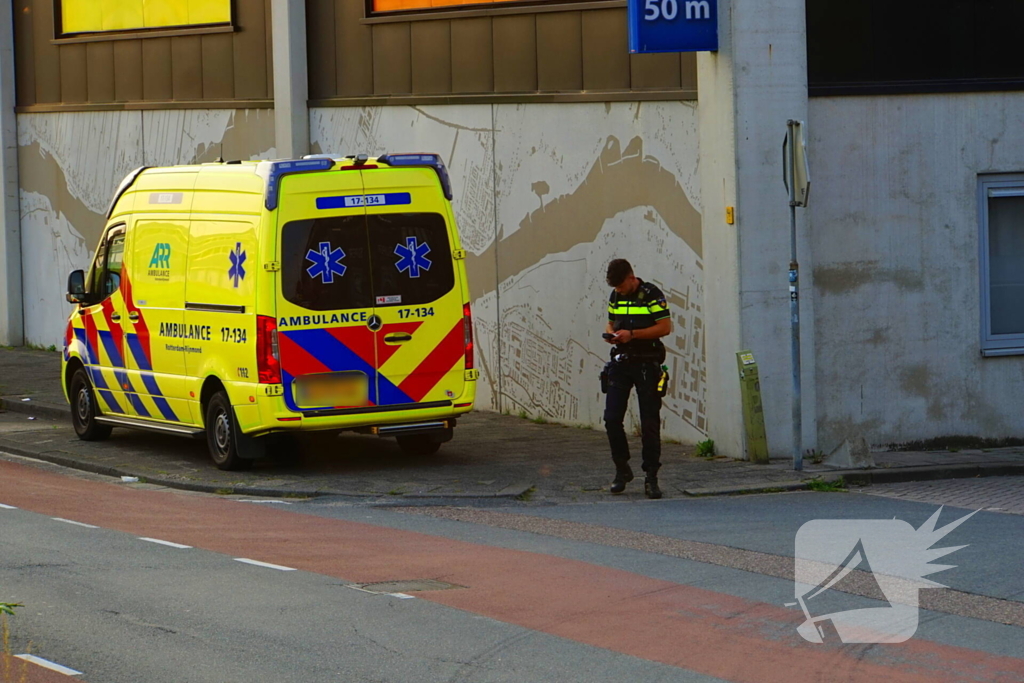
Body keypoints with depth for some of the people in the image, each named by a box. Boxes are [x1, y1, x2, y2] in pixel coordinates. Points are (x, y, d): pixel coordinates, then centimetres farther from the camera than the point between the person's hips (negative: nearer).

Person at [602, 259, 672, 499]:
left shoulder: (652, 295, -9)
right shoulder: (615, 296, 11)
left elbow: (665, 327, -13)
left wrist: (632, 334, -18)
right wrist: (610, 333, -2)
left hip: (646, 363, -5)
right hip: (621, 362, 5)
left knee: (650, 422, -2)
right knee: (611, 418, -3)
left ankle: (651, 478, 4)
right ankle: (622, 470, 14)